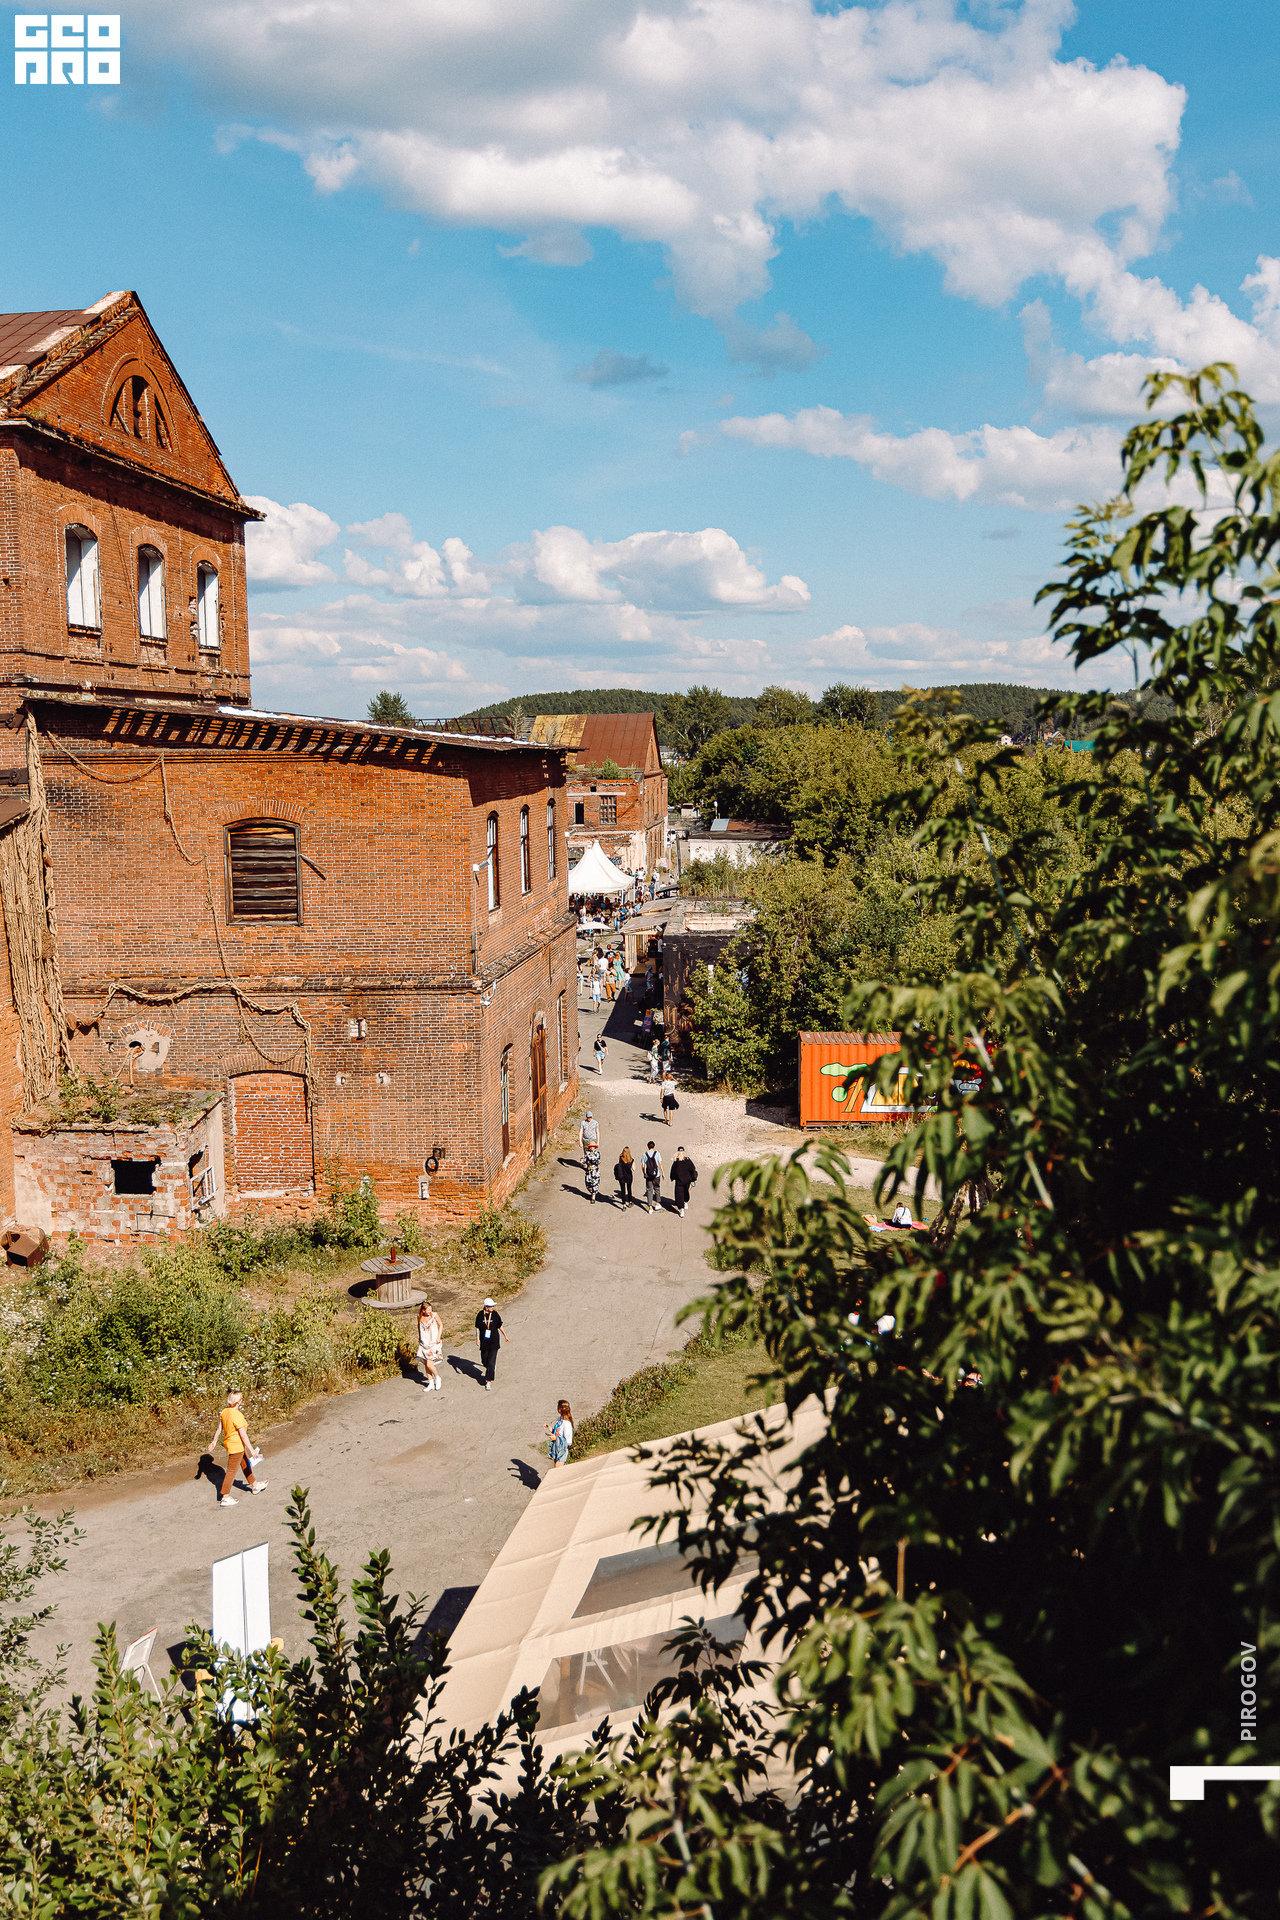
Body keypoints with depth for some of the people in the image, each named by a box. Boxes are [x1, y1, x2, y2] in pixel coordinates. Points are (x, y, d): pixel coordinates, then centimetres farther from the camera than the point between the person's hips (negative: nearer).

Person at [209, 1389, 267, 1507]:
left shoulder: (224, 1412, -4)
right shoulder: (237, 1415, -28)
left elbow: (219, 1429, 7)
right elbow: (243, 1435, -24)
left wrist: (214, 1441, 20)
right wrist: (252, 1450, -16)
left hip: (228, 1442, 9)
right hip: (236, 1446, -9)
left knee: (245, 1464, 25)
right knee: (232, 1471, 3)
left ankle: (255, 1486, 42)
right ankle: (225, 1498, 12)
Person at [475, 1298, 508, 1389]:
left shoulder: (495, 1314, -4)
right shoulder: (480, 1315, -6)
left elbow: (500, 1326, 8)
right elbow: (477, 1327, 1)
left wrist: (505, 1335, 16)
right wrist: (477, 1338, -8)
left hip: (494, 1341, -1)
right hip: (484, 1341, 1)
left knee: (491, 1362, -9)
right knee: (485, 1360, 12)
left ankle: (489, 1381, -6)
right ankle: (489, 1370, 45)